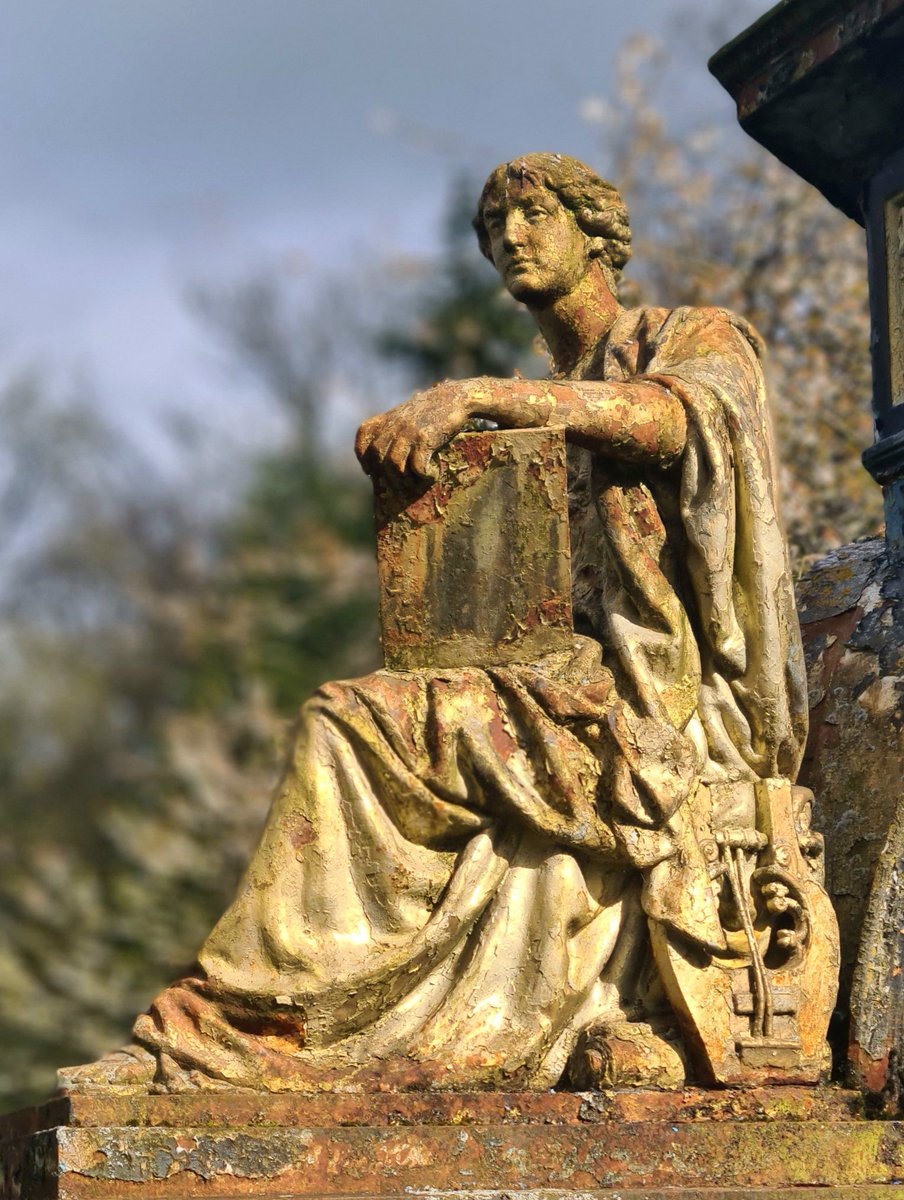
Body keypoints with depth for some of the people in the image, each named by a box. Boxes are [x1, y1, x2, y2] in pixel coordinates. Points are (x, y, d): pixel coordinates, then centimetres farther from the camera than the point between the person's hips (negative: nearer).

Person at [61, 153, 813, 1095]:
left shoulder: (701, 342, 8)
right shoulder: (536, 414, 28)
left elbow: (671, 417, -17)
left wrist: (478, 395, -27)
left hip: (685, 701, -7)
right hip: (583, 678, 7)